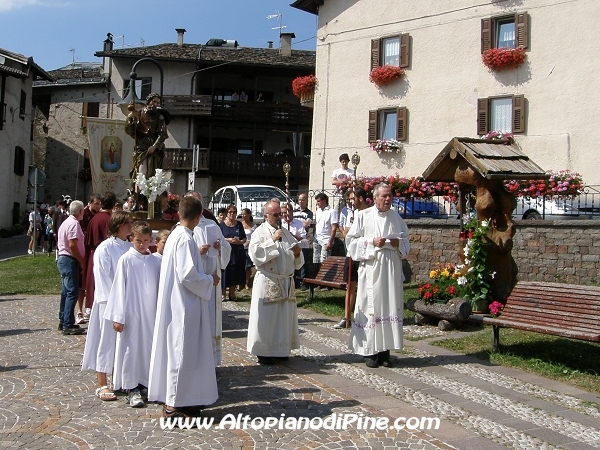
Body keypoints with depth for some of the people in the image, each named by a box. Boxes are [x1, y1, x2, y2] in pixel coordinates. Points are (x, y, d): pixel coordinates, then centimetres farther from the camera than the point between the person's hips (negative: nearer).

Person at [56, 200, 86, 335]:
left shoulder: (65, 222, 17)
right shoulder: (74, 224, -14)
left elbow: (59, 243, 22)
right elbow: (72, 245, -22)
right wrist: (81, 261, -14)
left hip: (62, 258, 10)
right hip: (70, 260, -10)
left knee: (66, 292, 15)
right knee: (72, 292, -9)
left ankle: (63, 322, 22)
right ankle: (68, 325, -9)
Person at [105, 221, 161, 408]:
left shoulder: (155, 261, 4)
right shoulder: (126, 260, -6)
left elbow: (160, 288, 8)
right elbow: (119, 289, -6)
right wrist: (118, 317, -8)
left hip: (151, 314, 4)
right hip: (131, 314, -3)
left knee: (149, 349, 10)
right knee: (131, 350, 3)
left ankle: (146, 383, 23)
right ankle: (132, 389, 13)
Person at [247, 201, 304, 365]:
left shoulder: (286, 233, 14)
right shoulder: (259, 232, -4)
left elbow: (297, 261, 16)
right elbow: (254, 253, -20)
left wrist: (297, 254, -6)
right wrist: (272, 240, -21)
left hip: (286, 282, 6)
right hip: (267, 282, -6)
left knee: (285, 317, 11)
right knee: (266, 318, -2)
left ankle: (280, 350, 23)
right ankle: (263, 352, 8)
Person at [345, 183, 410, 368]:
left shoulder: (396, 217, 12)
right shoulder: (363, 216, 0)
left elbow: (406, 241, 18)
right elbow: (351, 240, 0)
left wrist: (399, 243, -4)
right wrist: (372, 242, -13)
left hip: (392, 270, 4)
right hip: (371, 269, -4)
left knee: (390, 307, 4)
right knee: (371, 307, -3)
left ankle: (385, 350, 12)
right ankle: (370, 351, 6)